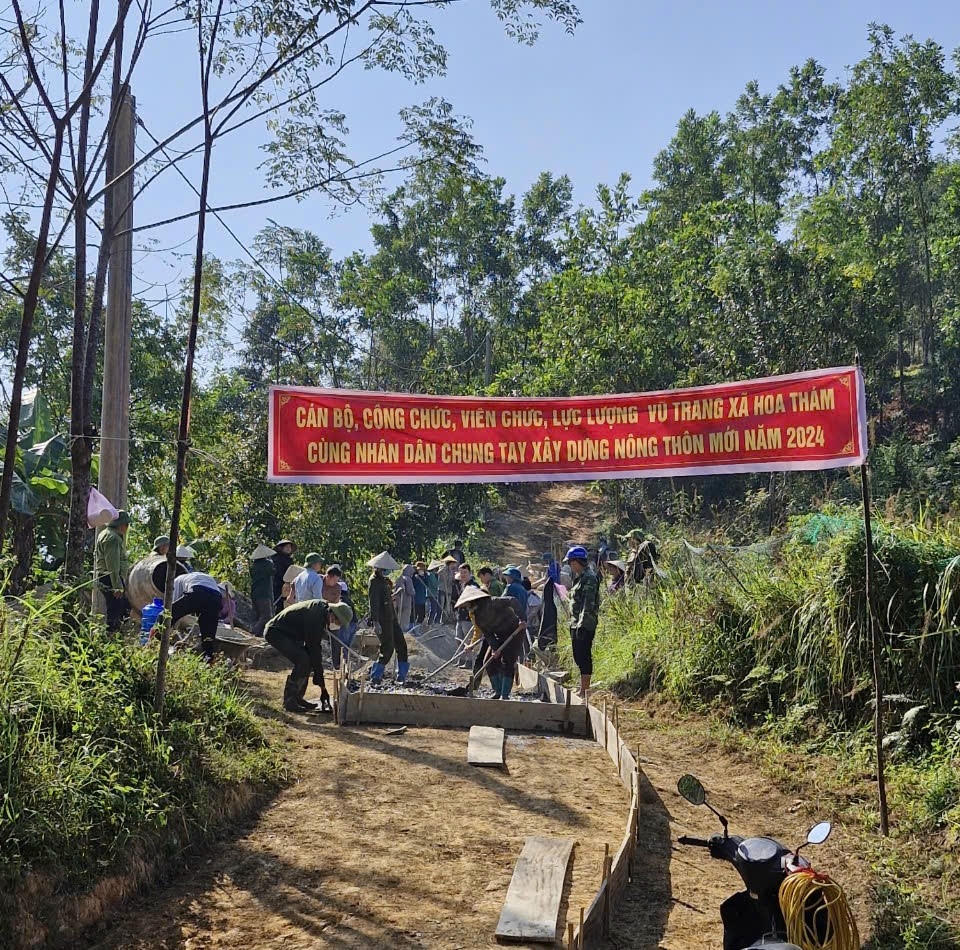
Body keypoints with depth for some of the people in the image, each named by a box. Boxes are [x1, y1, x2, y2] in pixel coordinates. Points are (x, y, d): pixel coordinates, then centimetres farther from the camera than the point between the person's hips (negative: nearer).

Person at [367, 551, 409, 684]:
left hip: (392, 618, 9)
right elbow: (373, 603, -21)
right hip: (383, 621, -9)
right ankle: (375, 677, 4)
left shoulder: (385, 580, 15)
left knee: (401, 646, 10)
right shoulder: (374, 581, -14)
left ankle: (401, 676, 19)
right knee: (387, 649, -7)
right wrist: (375, 622, -27)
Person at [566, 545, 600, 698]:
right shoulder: (579, 576, 17)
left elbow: (588, 603, -21)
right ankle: (583, 687, 25)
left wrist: (582, 623, -24)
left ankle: (585, 690, -1)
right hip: (576, 624, 10)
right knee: (578, 656, 15)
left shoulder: (589, 577, -15)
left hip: (585, 625, -10)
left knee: (584, 656, -6)